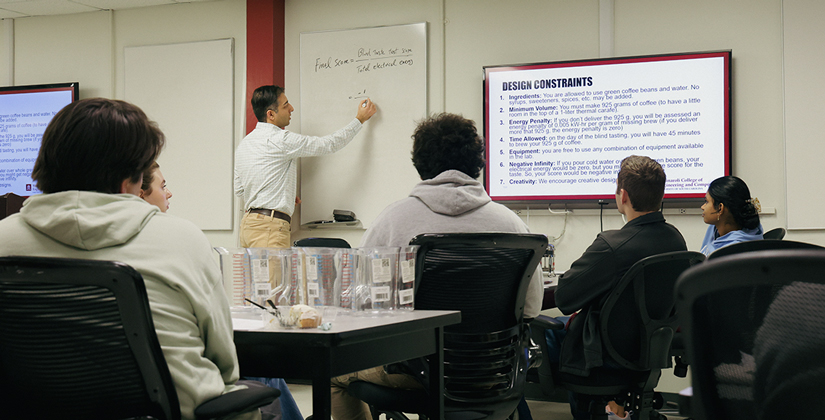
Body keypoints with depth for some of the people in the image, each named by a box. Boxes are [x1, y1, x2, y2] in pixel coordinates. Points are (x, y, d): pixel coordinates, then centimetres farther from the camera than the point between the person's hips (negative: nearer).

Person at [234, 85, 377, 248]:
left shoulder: (244, 143, 16)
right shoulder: (280, 140, -11)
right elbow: (329, 144, -6)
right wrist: (360, 119, 6)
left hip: (247, 223, 9)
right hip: (270, 227, -9)